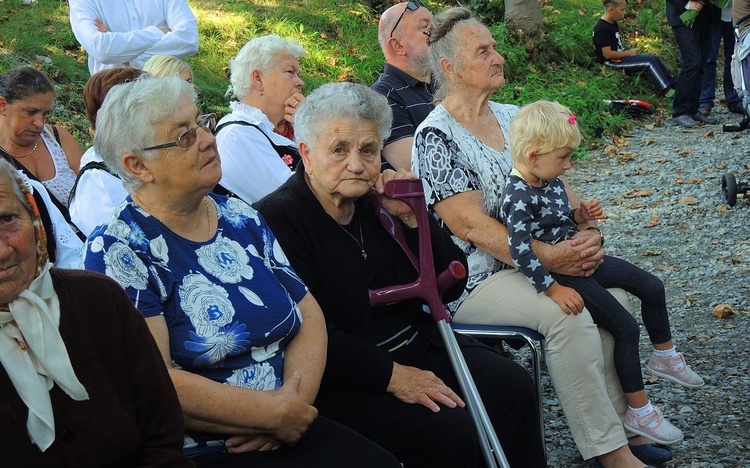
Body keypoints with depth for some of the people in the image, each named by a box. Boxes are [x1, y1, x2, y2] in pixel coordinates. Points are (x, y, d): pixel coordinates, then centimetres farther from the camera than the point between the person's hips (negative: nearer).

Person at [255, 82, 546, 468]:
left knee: (513, 385, -10)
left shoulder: (376, 205, 8)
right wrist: (391, 375, -22)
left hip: (417, 346, 7)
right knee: (451, 434, -24)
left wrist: (412, 217, -5)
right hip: (341, 380, -7)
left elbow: (450, 287, 9)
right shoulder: (278, 219, -13)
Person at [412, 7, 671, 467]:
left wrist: (587, 235, -10)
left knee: (613, 287, -8)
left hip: (533, 256, 8)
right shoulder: (436, 137, -14)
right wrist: (549, 258, -25)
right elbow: (471, 225, -21)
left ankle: (622, 421, 1)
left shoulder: (511, 117, 10)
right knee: (569, 312, -27)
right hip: (473, 280, -8)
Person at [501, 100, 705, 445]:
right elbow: (521, 252, -33)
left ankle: (664, 355, 35)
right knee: (626, 326, -11)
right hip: (559, 273, -10)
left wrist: (579, 216, 0)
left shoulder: (550, 181, 3)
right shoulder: (517, 196, -27)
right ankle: (638, 410, 0)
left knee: (652, 287, 13)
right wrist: (554, 289, -32)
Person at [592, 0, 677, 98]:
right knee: (650, 62, -17)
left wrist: (629, 51, -1)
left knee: (654, 59, -1)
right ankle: (668, 92, -16)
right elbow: (607, 54, -24)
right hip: (612, 62, -10)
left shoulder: (613, 24, 11)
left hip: (620, 57, 10)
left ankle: (674, 84, 0)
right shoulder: (602, 28, -20)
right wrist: (629, 53, -15)